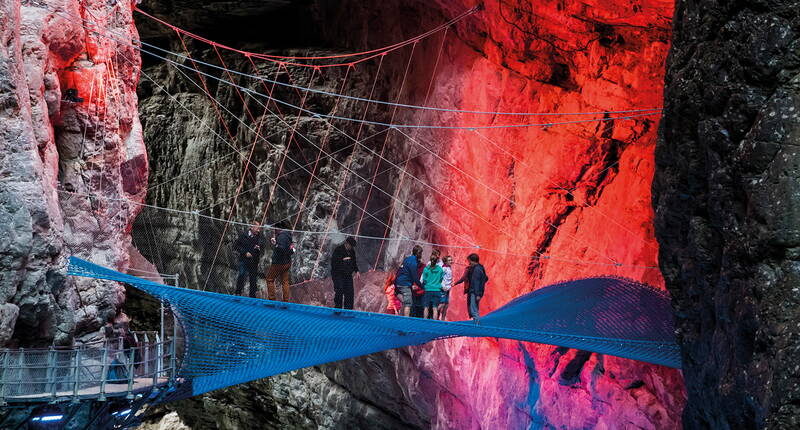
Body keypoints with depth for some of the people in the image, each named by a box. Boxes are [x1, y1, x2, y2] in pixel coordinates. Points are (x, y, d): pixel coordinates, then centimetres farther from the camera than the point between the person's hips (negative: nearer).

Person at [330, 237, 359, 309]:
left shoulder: (352, 251, 15)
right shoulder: (338, 250, -6)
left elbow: (354, 262, 26)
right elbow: (333, 260, -14)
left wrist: (356, 270, 16)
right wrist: (343, 259, -21)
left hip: (348, 275, 6)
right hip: (338, 274, -6)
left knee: (349, 292, 1)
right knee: (339, 291, -13)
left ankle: (348, 308, 6)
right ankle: (337, 308, -7)